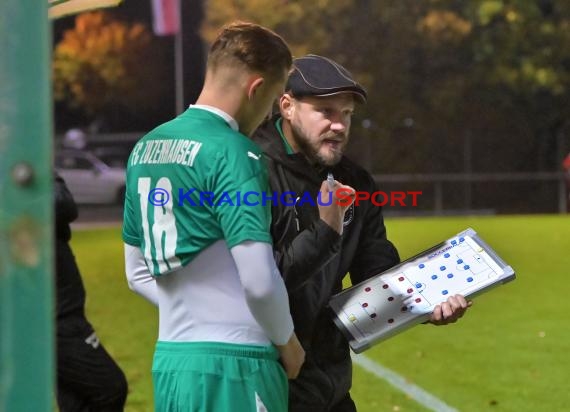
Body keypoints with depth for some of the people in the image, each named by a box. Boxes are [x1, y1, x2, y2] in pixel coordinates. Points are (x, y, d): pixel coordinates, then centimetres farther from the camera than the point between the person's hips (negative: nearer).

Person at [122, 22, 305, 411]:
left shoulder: (145, 149, 11)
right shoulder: (231, 152, -14)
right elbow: (259, 280, -19)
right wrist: (286, 339, -2)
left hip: (168, 361, 8)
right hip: (233, 367, -8)